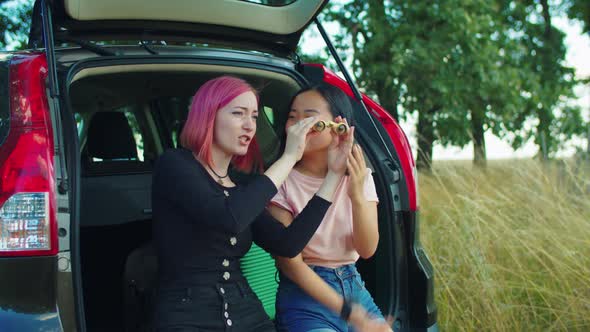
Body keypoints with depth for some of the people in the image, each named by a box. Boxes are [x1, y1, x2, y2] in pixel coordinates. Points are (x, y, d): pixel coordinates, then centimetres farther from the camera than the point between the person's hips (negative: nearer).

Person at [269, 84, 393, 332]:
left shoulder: (359, 176, 3)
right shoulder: (283, 181, -9)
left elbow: (367, 250, -6)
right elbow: (290, 264, -12)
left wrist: (357, 195, -22)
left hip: (354, 288, 5)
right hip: (305, 293, -4)